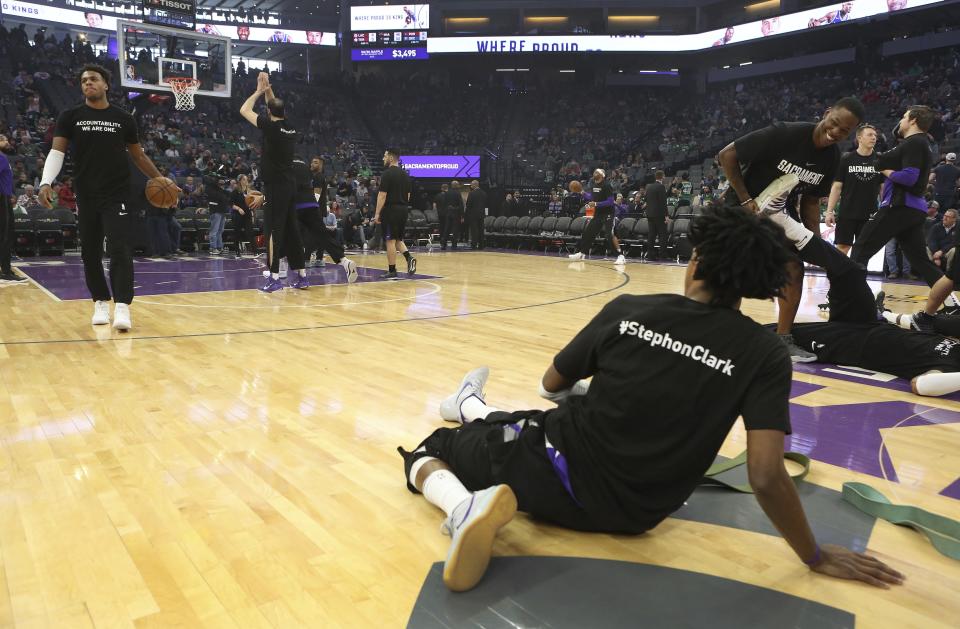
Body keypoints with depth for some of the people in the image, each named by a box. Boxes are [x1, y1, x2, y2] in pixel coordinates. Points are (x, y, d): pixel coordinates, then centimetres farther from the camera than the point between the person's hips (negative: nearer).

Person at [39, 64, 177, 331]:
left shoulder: (124, 119, 6)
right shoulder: (70, 117, 5)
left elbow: (138, 156, 16)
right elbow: (57, 151, -1)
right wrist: (46, 182, -17)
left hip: (117, 195, -2)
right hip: (86, 196, 2)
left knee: (120, 250, -14)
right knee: (90, 253, 8)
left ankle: (122, 307, -17)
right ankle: (100, 302, 22)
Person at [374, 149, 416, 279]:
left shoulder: (387, 174, -11)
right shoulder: (405, 174, 13)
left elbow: (382, 195, -14)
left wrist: (377, 214, -11)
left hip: (390, 209, -7)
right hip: (403, 209, 7)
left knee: (390, 240, -1)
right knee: (398, 238, 17)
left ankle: (392, 271, 2)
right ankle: (409, 258, -6)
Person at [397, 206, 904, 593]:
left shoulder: (628, 310, -10)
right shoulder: (764, 354, -13)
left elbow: (551, 384, 5)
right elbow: (765, 478, -19)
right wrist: (817, 557, -2)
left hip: (559, 468, -2)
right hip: (631, 516, 3)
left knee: (428, 450, 17)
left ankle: (465, 506, -11)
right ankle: (473, 409, 43)